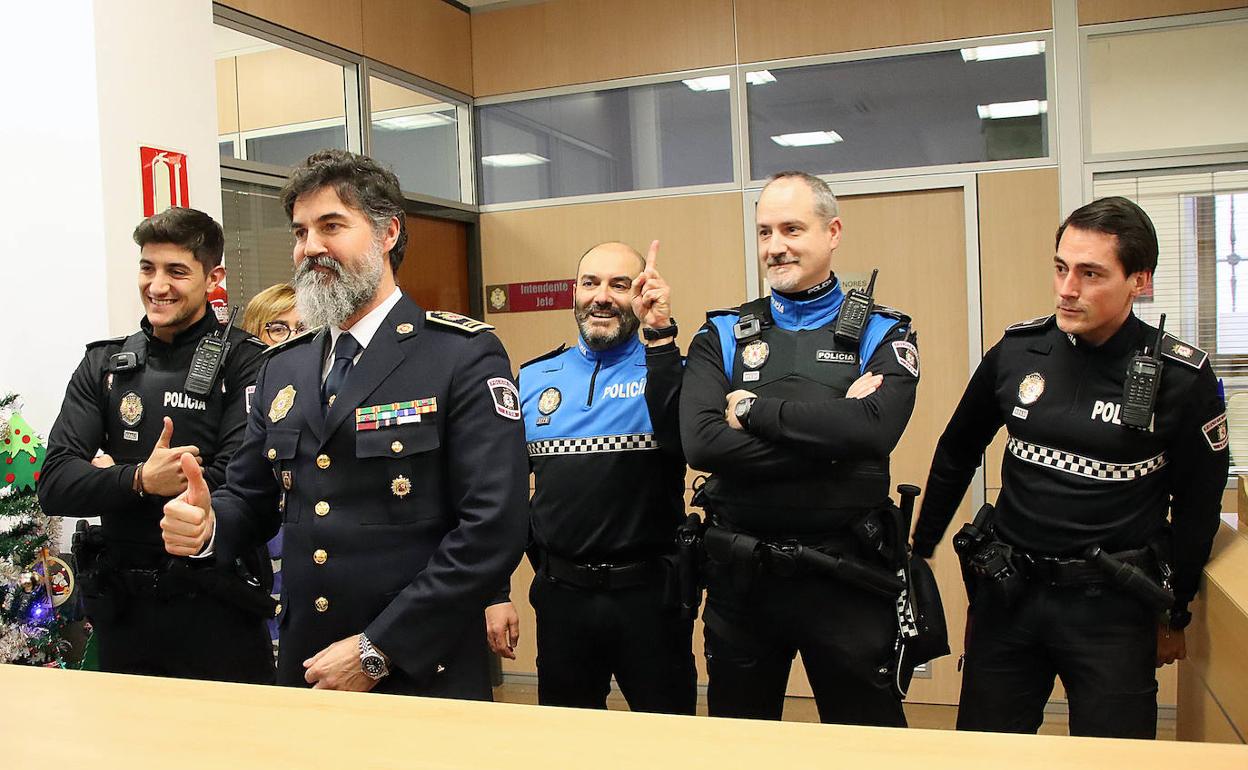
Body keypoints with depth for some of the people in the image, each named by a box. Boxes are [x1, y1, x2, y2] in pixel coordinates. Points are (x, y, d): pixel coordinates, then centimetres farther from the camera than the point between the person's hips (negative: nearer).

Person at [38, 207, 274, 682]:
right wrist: (139, 479, -22)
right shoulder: (103, 365, 6)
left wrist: (110, 476, -9)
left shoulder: (244, 361, -8)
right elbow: (55, 487, -3)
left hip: (216, 608, -4)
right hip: (122, 608, 4)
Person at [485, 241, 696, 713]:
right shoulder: (533, 379, 6)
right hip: (561, 592, 3)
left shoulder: (665, 370, -2)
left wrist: (660, 336, -26)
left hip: (649, 590, -2)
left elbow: (684, 440, -24)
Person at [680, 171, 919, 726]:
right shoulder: (722, 336, 3)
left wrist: (753, 409, -16)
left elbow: (876, 427, -21)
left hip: (846, 574, -2)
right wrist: (830, 434, -18)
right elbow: (701, 443, -15)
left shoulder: (882, 334, 0)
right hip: (740, 575, 2)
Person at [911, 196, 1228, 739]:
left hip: (1113, 604, -2)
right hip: (1009, 591, 3)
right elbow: (957, 452, 12)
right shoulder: (1017, 351, -2)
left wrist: (1174, 613, 9)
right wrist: (921, 547, 16)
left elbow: (1198, 505, 2)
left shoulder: (1182, 379, -9)